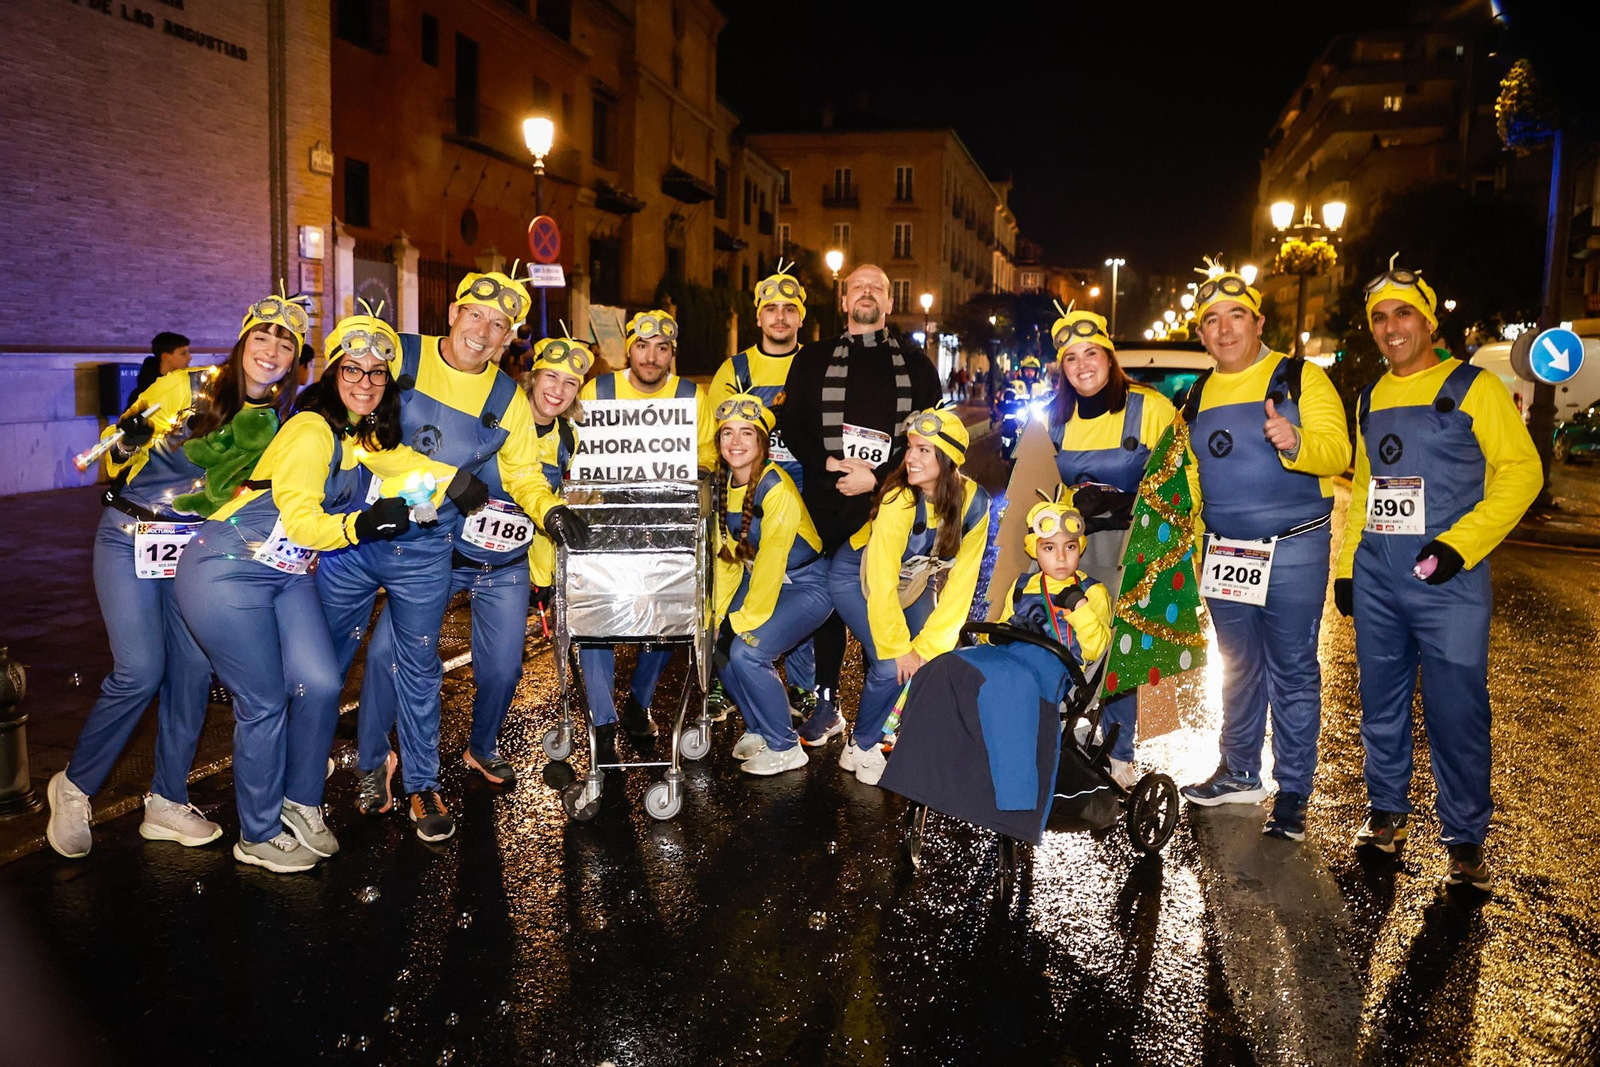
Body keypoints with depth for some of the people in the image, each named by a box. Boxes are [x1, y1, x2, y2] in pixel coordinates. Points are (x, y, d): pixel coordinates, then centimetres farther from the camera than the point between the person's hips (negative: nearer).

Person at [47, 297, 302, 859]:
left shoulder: (283, 416, 0)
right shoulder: (185, 387, -13)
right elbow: (113, 460, -7)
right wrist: (126, 440, -28)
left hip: (200, 550, 4)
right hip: (131, 539, -4)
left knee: (194, 671, 1)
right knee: (140, 672, -10)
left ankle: (167, 802, 17)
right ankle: (73, 787, 13)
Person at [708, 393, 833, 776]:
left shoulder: (776, 487, -25)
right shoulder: (721, 484, -2)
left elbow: (771, 560, -25)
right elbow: (727, 555, 2)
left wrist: (749, 619, -20)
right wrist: (717, 612, -4)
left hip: (807, 583, -8)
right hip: (759, 577, 8)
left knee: (747, 651, -21)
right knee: (717, 643, -4)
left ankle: (785, 748, -1)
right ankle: (757, 728, 17)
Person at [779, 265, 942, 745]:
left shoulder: (916, 366, 11)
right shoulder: (814, 358, 13)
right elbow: (791, 425, 7)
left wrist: (878, 476, -9)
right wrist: (828, 463, -10)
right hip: (826, 502, 1)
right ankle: (826, 705, 15)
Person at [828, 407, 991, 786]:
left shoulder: (974, 503, -21)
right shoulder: (899, 500, -34)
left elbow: (960, 583, -16)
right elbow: (880, 582, -29)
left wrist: (930, 645, -19)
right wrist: (899, 648, -22)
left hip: (915, 581, 5)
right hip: (858, 576, -5)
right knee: (890, 666, -18)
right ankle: (860, 749, 6)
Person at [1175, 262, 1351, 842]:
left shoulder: (1301, 378, -3)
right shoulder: (1196, 398, 12)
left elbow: (1337, 452, -14)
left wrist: (1297, 442, -34)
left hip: (1293, 552, -5)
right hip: (1225, 554, 5)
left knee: (1292, 674, 1)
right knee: (1239, 668, 16)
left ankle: (1293, 793, 11)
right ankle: (1240, 772, 30)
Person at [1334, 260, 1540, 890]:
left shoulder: (1473, 387, -2)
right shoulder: (1370, 399, 14)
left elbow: (1521, 471, -7)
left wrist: (1461, 543, -17)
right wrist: (1346, 563, 15)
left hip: (1447, 579, -5)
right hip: (1375, 579, 5)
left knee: (1456, 712, -2)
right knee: (1381, 703, 12)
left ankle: (1464, 836, 12)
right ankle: (1387, 810, 27)